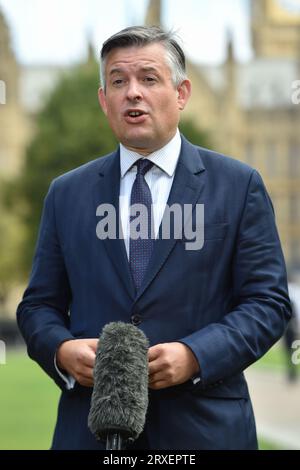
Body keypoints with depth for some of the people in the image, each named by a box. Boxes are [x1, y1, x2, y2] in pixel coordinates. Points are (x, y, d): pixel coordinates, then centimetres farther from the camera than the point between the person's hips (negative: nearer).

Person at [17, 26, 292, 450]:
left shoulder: (238, 186, 1)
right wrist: (61, 351, -11)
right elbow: (38, 305, 11)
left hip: (203, 426, -2)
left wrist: (194, 355, -17)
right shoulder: (67, 194, 9)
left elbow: (268, 301, -2)